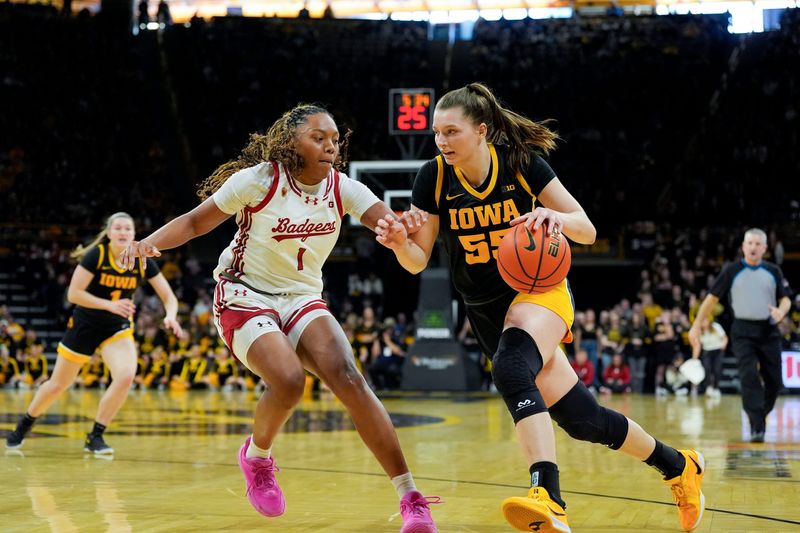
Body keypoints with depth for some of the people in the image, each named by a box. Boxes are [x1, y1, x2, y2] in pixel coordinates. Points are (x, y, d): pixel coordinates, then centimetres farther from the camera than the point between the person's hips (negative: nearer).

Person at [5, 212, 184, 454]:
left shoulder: (143, 262, -10)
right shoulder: (96, 255, -18)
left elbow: (169, 297, -8)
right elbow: (73, 293, -21)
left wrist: (170, 316, -30)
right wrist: (110, 305, -31)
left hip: (118, 328, 2)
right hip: (85, 325, -2)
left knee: (126, 375, -25)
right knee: (57, 385, 7)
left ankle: (95, 437, -8)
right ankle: (24, 425, 36)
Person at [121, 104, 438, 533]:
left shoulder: (343, 189, -4)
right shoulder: (257, 180, -13)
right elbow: (195, 222, -6)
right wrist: (151, 241, -25)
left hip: (303, 300, 3)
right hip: (245, 298, -3)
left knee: (348, 379, -22)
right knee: (289, 381, -30)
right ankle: (256, 456, 5)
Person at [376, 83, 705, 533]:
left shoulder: (522, 162, -14)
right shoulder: (434, 178, -9)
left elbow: (588, 231, -11)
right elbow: (418, 261, -6)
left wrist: (554, 216, -33)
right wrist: (400, 242, -28)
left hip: (538, 290, -4)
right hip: (485, 310, 4)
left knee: (511, 369, -37)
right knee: (581, 419, 3)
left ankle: (548, 497, -49)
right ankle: (679, 466, 25)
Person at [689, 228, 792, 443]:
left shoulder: (773, 271, 9)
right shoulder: (732, 270, 2)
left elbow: (785, 298, 12)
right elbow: (712, 297, 5)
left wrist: (781, 311, -12)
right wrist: (697, 325, 2)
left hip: (769, 331, 3)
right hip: (743, 332, -3)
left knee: (774, 381, 3)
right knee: (749, 378, -14)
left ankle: (760, 415, 28)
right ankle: (757, 427, -14)